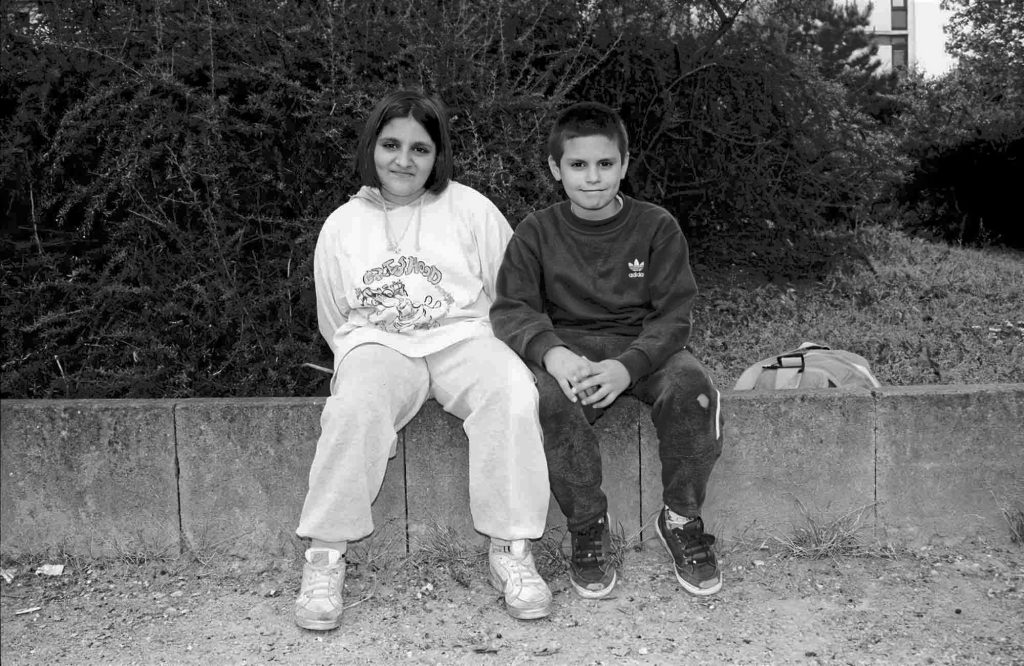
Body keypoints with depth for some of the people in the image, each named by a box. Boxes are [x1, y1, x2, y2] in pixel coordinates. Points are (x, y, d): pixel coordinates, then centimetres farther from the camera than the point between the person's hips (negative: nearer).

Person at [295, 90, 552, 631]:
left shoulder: (470, 209, 8)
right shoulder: (341, 226, 13)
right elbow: (334, 322, 21)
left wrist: (495, 350, 1)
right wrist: (357, 360, 8)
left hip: (463, 336, 0)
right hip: (377, 344, 0)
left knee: (513, 394, -33)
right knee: (356, 406, -35)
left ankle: (511, 551, -25)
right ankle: (324, 556, -23)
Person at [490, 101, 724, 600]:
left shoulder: (656, 228, 3)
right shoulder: (536, 233, 6)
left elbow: (672, 316, -3)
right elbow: (512, 309, -2)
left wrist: (628, 366, -23)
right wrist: (550, 352, -25)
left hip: (645, 349, 0)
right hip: (568, 349, 0)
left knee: (690, 385, -31)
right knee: (550, 397, -34)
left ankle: (682, 520, -9)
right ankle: (587, 528, -13)